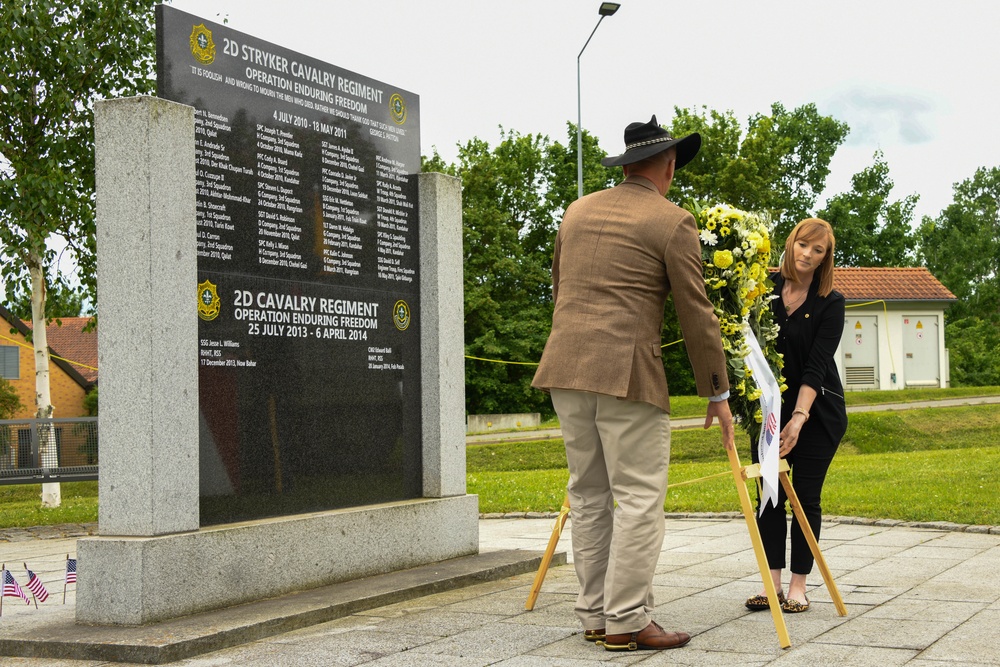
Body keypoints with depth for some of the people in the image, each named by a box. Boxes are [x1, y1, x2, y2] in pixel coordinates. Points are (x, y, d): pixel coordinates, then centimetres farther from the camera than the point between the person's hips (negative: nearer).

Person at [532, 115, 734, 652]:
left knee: (588, 496, 11)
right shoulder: (673, 223, -1)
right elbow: (696, 316, -2)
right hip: (626, 373, -6)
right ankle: (626, 622, -2)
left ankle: (594, 616, 15)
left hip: (566, 368, 6)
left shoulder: (577, 211, 17)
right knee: (639, 498, -1)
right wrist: (717, 394, 5)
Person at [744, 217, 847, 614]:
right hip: (769, 406, 3)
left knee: (806, 496, 1)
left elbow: (816, 365, -16)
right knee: (769, 494, 2)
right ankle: (772, 583, 9)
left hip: (817, 411, -3)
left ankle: (798, 586, 9)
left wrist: (799, 416, -27)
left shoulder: (830, 303, -9)